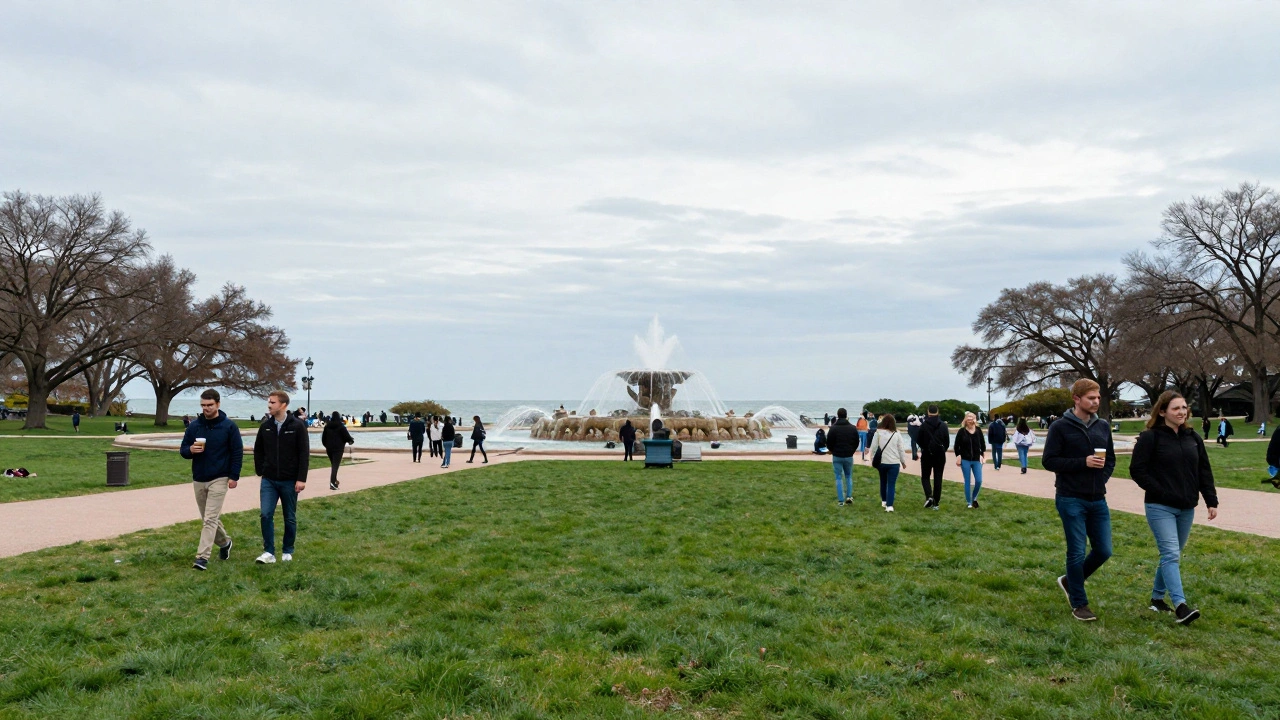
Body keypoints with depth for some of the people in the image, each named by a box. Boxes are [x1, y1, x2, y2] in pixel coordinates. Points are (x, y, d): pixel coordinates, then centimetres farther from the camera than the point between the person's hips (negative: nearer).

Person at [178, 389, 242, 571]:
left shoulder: (229, 426, -7)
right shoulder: (194, 426, 3)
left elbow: (237, 452, -4)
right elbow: (183, 450, 8)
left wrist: (234, 477, -10)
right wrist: (190, 450, -16)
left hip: (219, 479, -5)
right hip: (198, 479, 5)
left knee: (210, 519, -10)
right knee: (209, 518, 15)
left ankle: (202, 557, -12)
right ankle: (224, 543, 38)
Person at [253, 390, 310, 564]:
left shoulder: (297, 426, -9)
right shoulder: (265, 426, 2)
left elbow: (304, 454, -10)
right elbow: (258, 450, 14)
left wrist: (301, 479, -14)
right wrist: (260, 471, 8)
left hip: (290, 481, -2)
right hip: (269, 480, 2)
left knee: (290, 518, 8)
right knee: (266, 514, -8)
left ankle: (287, 551, 22)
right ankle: (269, 552, -1)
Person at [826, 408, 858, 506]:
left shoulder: (833, 428, -11)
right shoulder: (853, 428, -2)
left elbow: (829, 443, -7)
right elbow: (857, 442, 4)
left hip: (837, 457, -2)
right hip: (849, 456, 2)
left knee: (838, 477, 4)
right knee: (849, 476, 18)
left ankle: (840, 500, 2)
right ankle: (849, 496, 10)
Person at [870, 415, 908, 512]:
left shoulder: (878, 433, -7)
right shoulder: (896, 434, -6)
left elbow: (873, 448, -4)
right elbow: (901, 449, 1)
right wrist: (903, 461, 14)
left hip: (881, 462, 1)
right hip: (894, 463, -1)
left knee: (883, 482, 20)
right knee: (891, 484, -1)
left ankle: (884, 501, 32)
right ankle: (889, 505, -11)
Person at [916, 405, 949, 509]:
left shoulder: (924, 425, -10)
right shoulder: (943, 425, -4)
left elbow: (918, 440, -5)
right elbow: (947, 441, 0)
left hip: (926, 454, -2)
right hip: (940, 455, 2)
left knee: (925, 477, 11)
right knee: (938, 479, 7)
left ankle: (929, 496, -13)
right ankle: (936, 503, 7)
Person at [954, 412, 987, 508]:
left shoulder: (978, 430, 2)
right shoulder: (961, 431, -5)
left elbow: (982, 444, 9)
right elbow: (956, 446, -1)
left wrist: (982, 455, -1)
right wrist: (958, 456, -10)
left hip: (976, 460, 2)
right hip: (965, 460, -2)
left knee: (979, 481, -3)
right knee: (967, 481, 2)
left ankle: (974, 498, 22)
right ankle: (968, 502, 13)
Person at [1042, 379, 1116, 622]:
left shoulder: (1103, 426, 9)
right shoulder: (1060, 427, -7)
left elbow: (1111, 459, 18)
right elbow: (1049, 461, -10)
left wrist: (1102, 478, -1)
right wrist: (1083, 462, -19)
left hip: (1098, 500, 5)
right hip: (1071, 500, -5)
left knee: (1103, 550, 6)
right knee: (1077, 552, 0)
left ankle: (1070, 581, 29)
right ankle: (1079, 604, 14)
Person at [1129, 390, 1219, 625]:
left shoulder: (1193, 438, 10)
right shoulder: (1150, 437, -8)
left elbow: (1204, 471, 12)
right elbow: (1137, 470, -10)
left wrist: (1211, 500, 7)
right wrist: (1159, 492, -15)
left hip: (1186, 508, 6)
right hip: (1160, 508, -6)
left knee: (1172, 555, 13)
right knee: (1171, 555, -14)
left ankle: (1157, 597, 26)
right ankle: (1180, 605, -19)